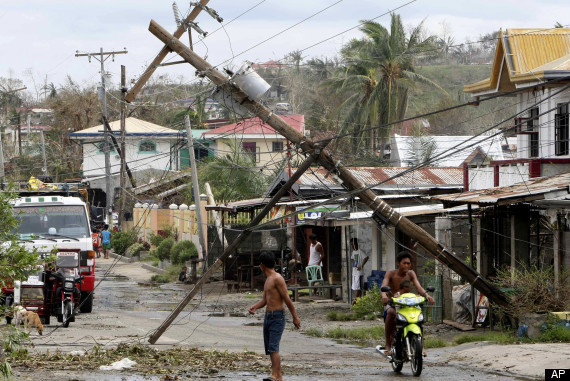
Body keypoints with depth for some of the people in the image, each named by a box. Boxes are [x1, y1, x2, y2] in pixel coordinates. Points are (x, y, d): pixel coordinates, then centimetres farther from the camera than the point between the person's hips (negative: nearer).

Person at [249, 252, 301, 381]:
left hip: (277, 317, -10)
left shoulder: (277, 279, -12)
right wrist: (254, 307, 0)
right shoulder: (268, 279, 18)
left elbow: (287, 299, -13)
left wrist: (295, 317, -14)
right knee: (269, 347, 9)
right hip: (268, 316, 10)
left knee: (273, 347, -19)